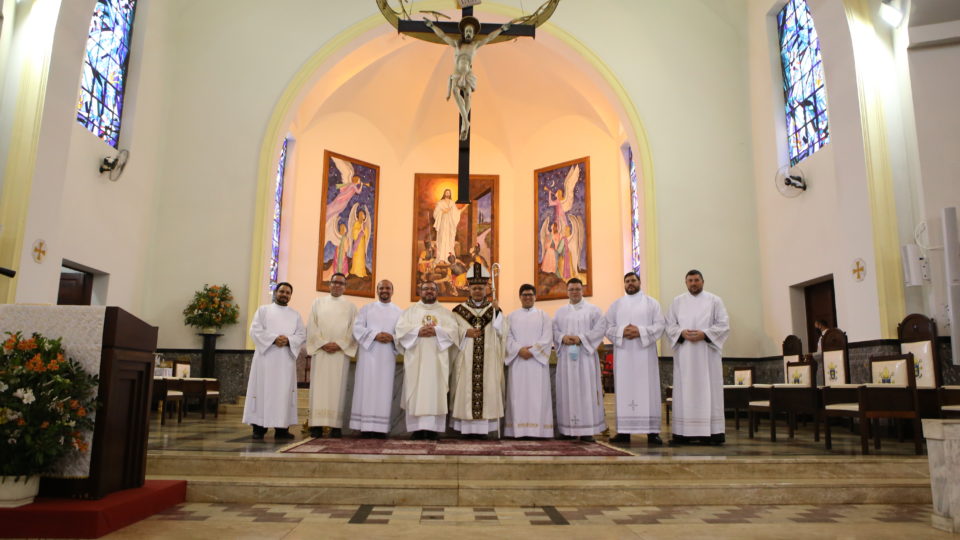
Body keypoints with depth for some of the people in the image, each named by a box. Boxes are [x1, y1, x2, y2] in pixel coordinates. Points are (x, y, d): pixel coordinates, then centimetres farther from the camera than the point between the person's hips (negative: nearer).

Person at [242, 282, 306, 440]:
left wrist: (288, 340, -12)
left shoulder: (295, 315, 17)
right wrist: (274, 338, -15)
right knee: (263, 390, -4)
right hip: (266, 356, -2)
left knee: (284, 391, -2)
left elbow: (302, 335, 7)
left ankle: (281, 428, -1)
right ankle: (259, 427, -1)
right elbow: (255, 330, -2)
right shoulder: (263, 310, 11)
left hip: (286, 359, 2)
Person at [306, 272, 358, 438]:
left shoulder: (350, 307, 12)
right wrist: (323, 343, -9)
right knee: (319, 386, -3)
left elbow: (353, 330, 3)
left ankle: (335, 425, -2)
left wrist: (339, 344, -11)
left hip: (341, 352, 0)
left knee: (337, 387, -2)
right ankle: (317, 425, -2)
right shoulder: (318, 302, 13)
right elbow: (312, 327, 4)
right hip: (320, 350, 0)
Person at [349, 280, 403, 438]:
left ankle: (380, 427, -1)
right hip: (368, 353, -1)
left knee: (384, 388, -2)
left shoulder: (399, 312, 14)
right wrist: (375, 335, -13)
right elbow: (357, 328, 0)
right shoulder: (366, 309, 12)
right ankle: (366, 427, -4)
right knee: (367, 387, -5)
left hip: (387, 355, 1)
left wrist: (392, 338, -15)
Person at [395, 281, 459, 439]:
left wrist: (436, 331, -15)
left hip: (437, 358, 0)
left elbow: (453, 331, 1)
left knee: (436, 390, -5)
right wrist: (418, 331, -15)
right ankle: (417, 427, -4)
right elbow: (401, 328, 1)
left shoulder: (445, 312, 16)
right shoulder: (410, 310, 15)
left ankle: (433, 427, -4)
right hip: (416, 358, 0)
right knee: (416, 391, -5)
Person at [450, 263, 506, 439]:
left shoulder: (493, 309, 10)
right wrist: (465, 332, -12)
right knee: (466, 389, -4)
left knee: (487, 389, -3)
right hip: (466, 358, 0)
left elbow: (502, 331, -3)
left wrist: (496, 312, -14)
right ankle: (467, 428, 2)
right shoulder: (460, 309, 9)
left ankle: (483, 427, 2)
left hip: (488, 358, 1)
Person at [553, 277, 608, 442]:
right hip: (566, 356, 3)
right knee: (567, 390, 1)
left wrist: (581, 338, -14)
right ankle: (568, 428, 5)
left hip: (585, 355, -3)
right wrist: (563, 337, -11)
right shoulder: (560, 312, 16)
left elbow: (600, 328, -4)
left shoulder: (593, 310, 7)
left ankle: (587, 430, -5)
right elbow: (554, 330, 10)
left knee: (585, 390, -6)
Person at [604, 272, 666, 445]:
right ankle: (624, 431, 2)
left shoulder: (652, 303, 9)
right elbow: (608, 327, 6)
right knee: (624, 390, 0)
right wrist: (622, 331, -13)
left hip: (644, 353, -1)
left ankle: (652, 431, -1)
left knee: (647, 390, -3)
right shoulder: (616, 304, 14)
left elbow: (660, 325, -1)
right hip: (623, 353, 2)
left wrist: (640, 331, -15)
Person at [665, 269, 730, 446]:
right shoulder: (677, 302, 12)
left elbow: (724, 325, 1)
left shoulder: (714, 300, 7)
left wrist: (704, 334, -13)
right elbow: (669, 325, 8)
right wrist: (682, 333, -12)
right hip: (684, 354, 1)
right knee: (685, 391, 0)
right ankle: (683, 432, 1)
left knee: (708, 390, -2)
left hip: (707, 352, -1)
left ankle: (713, 432, 1)